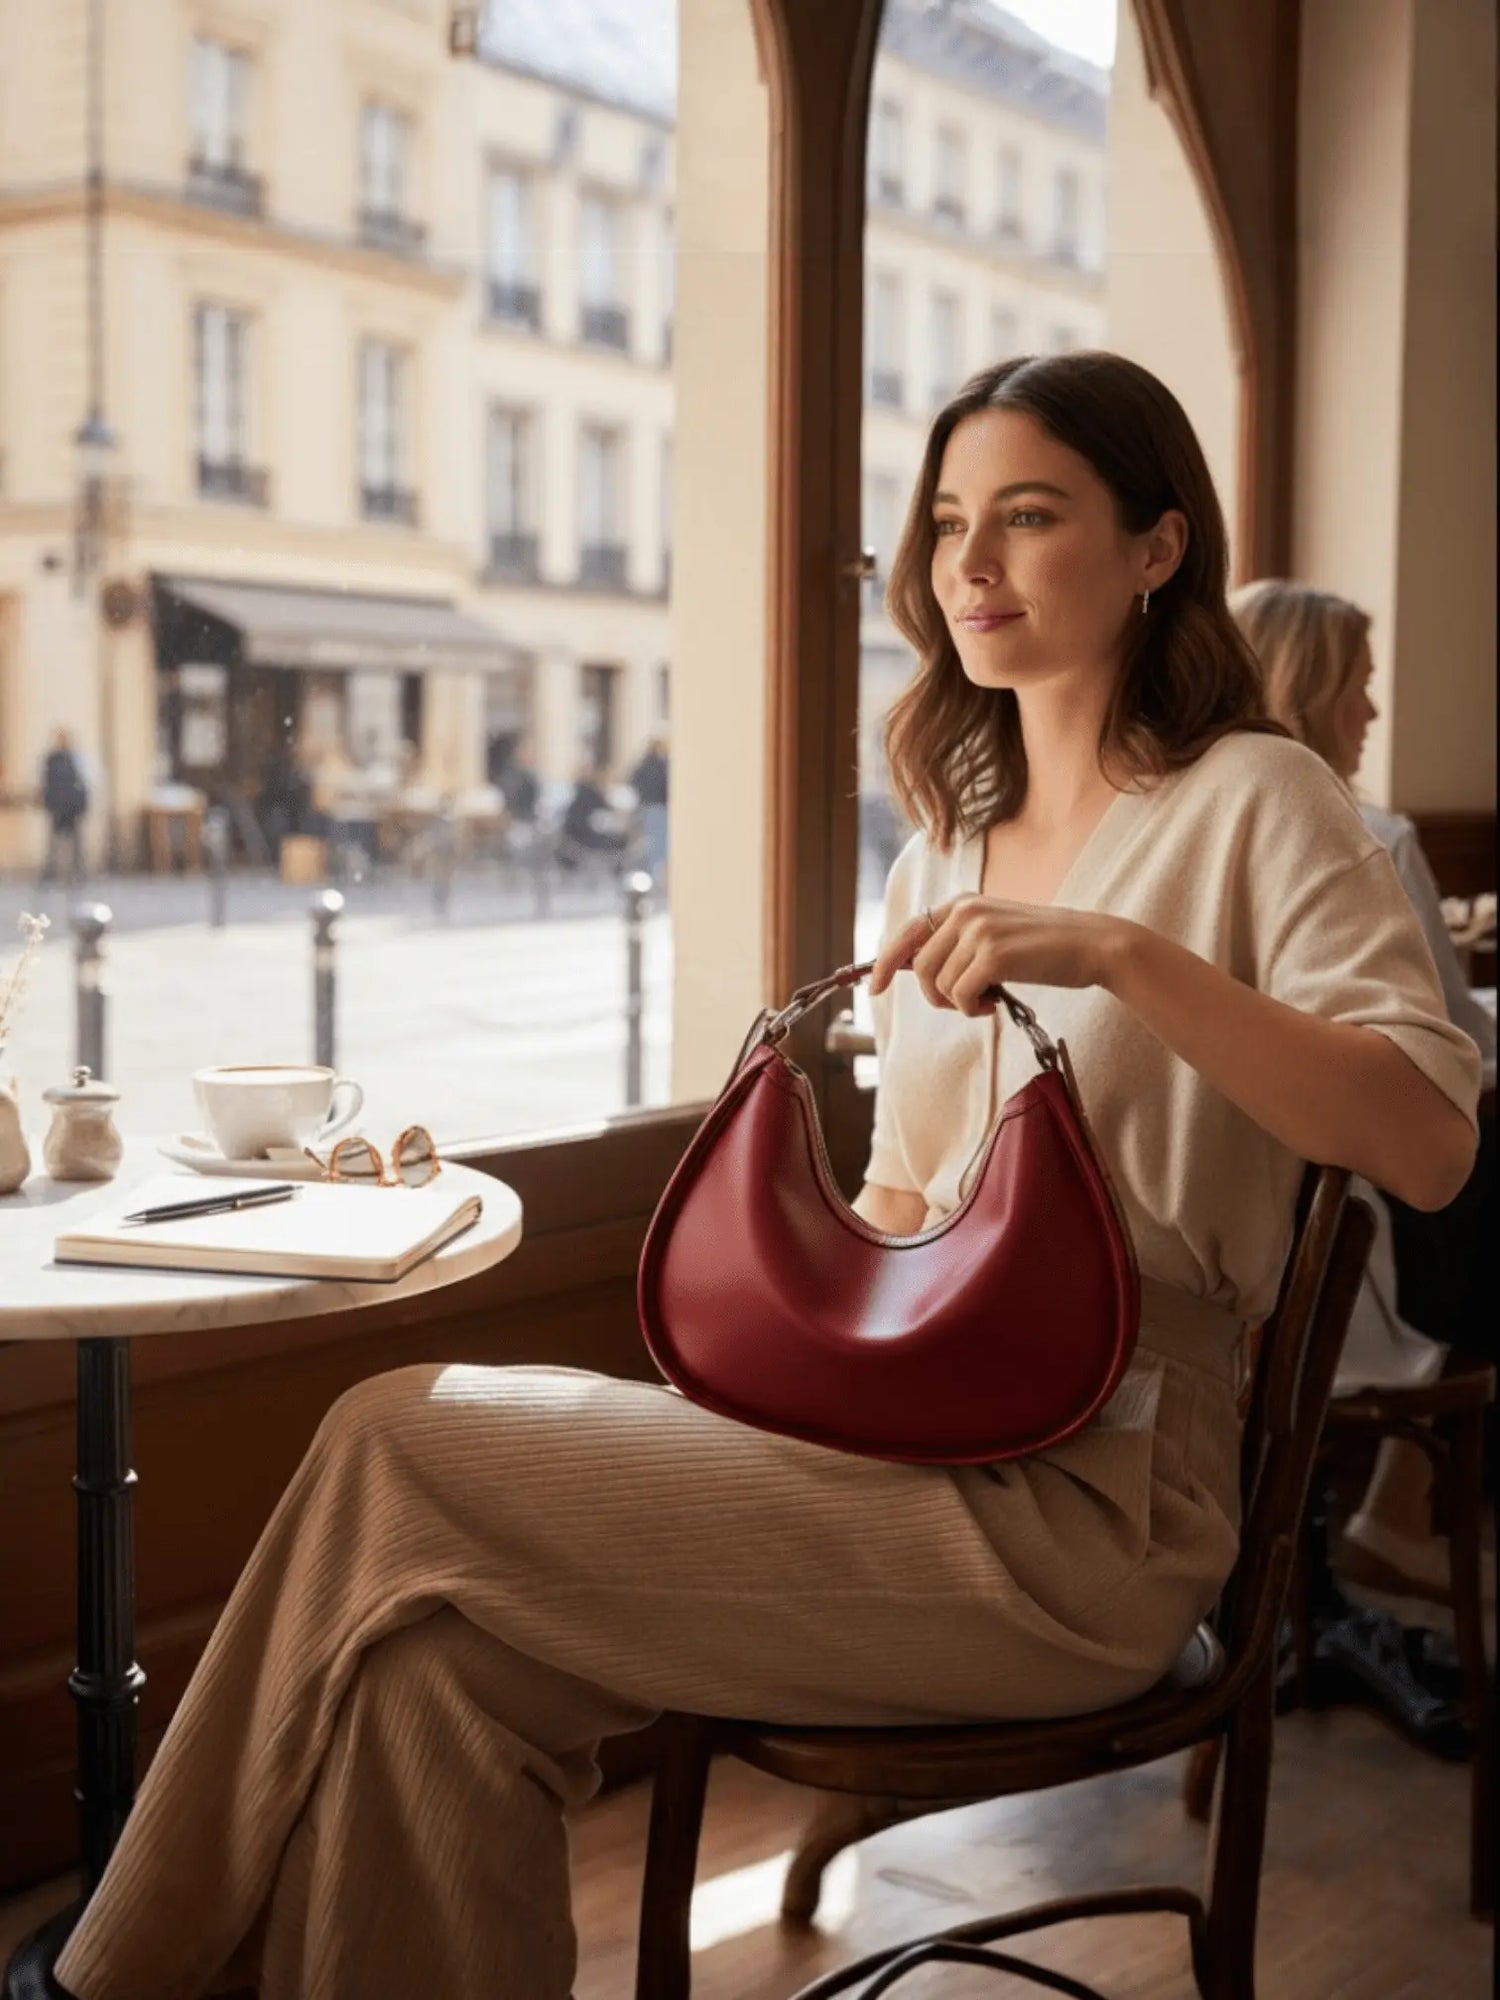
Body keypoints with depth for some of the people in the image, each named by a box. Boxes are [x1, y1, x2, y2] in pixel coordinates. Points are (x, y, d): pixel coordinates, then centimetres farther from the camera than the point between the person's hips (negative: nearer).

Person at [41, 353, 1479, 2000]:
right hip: (916, 1440, 6)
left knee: (402, 1453, -16)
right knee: (437, 1666, -19)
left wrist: (1121, 954, -27)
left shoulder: (1249, 800, -4)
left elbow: (1428, 1140, -18)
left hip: (1089, 1509, -6)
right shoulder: (944, 847, 17)